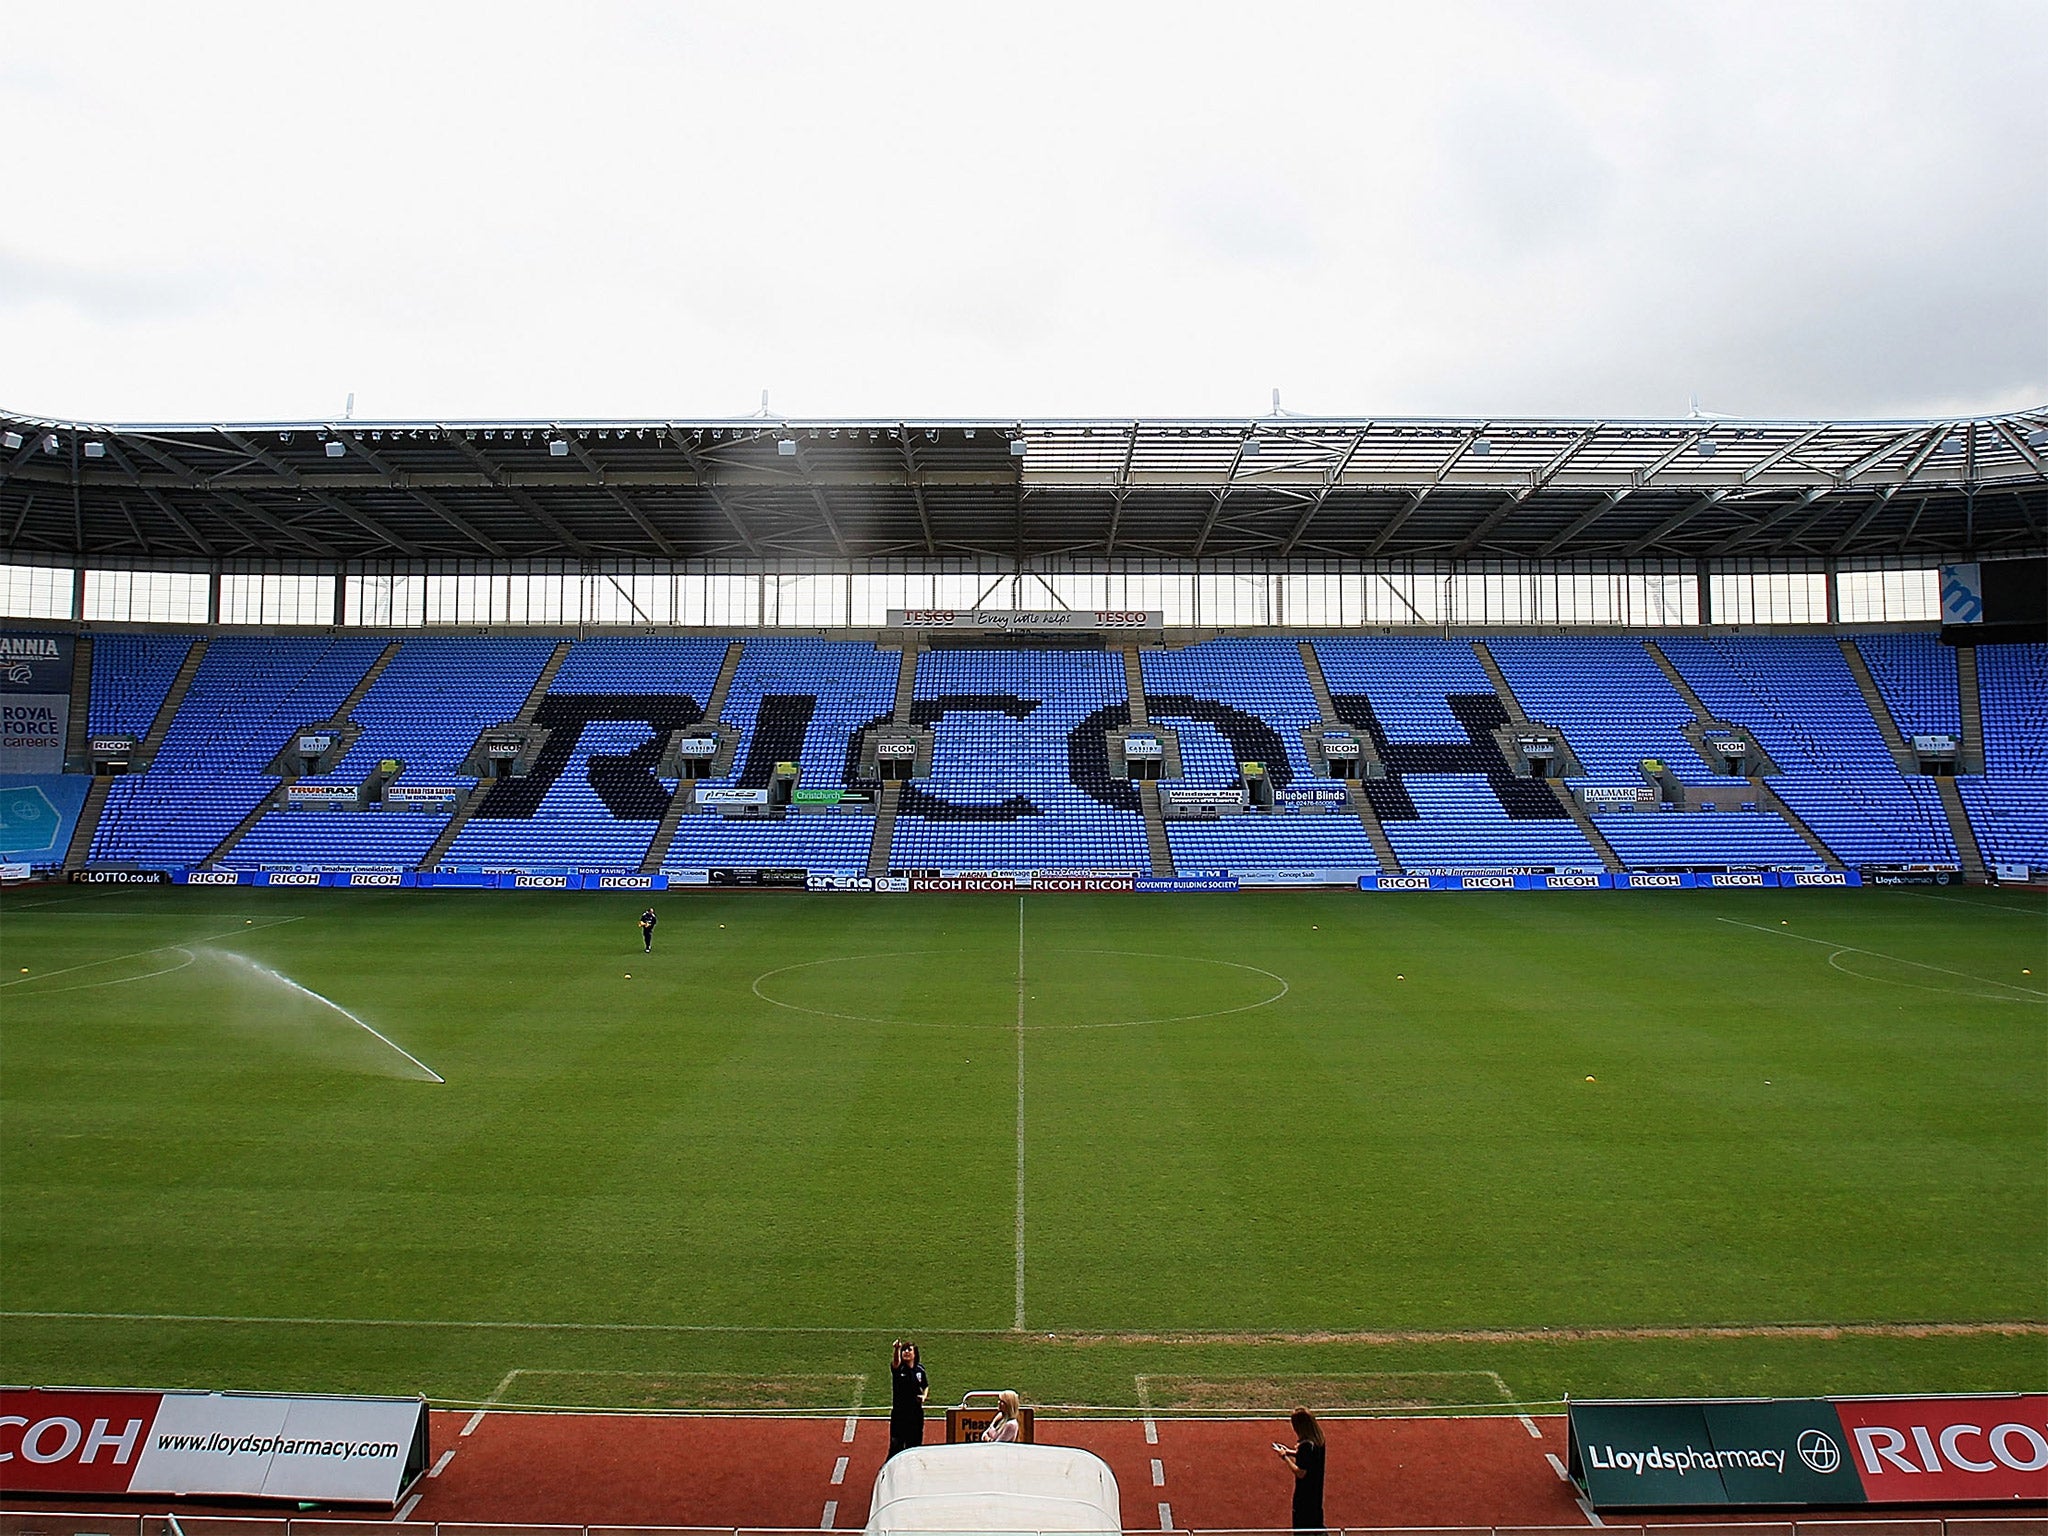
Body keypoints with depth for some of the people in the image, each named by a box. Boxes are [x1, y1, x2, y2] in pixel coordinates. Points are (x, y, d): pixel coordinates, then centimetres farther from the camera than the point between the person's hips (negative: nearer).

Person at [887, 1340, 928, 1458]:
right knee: (896, 1447, -5)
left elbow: (926, 1386, 19)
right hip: (899, 1414, -3)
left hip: (916, 1414, 4)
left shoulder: (920, 1368, 4)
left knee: (914, 1447, 11)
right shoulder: (898, 1368, -9)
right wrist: (896, 1350, -56)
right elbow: (895, 1361, -34)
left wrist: (924, 1396, -4)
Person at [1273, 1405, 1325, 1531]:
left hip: (1305, 1493, -8)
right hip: (1315, 1491, 8)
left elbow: (1300, 1473, -26)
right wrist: (1290, 1452, 6)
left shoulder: (1306, 1445, -31)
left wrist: (1285, 1457, -18)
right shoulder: (1318, 1438, -4)